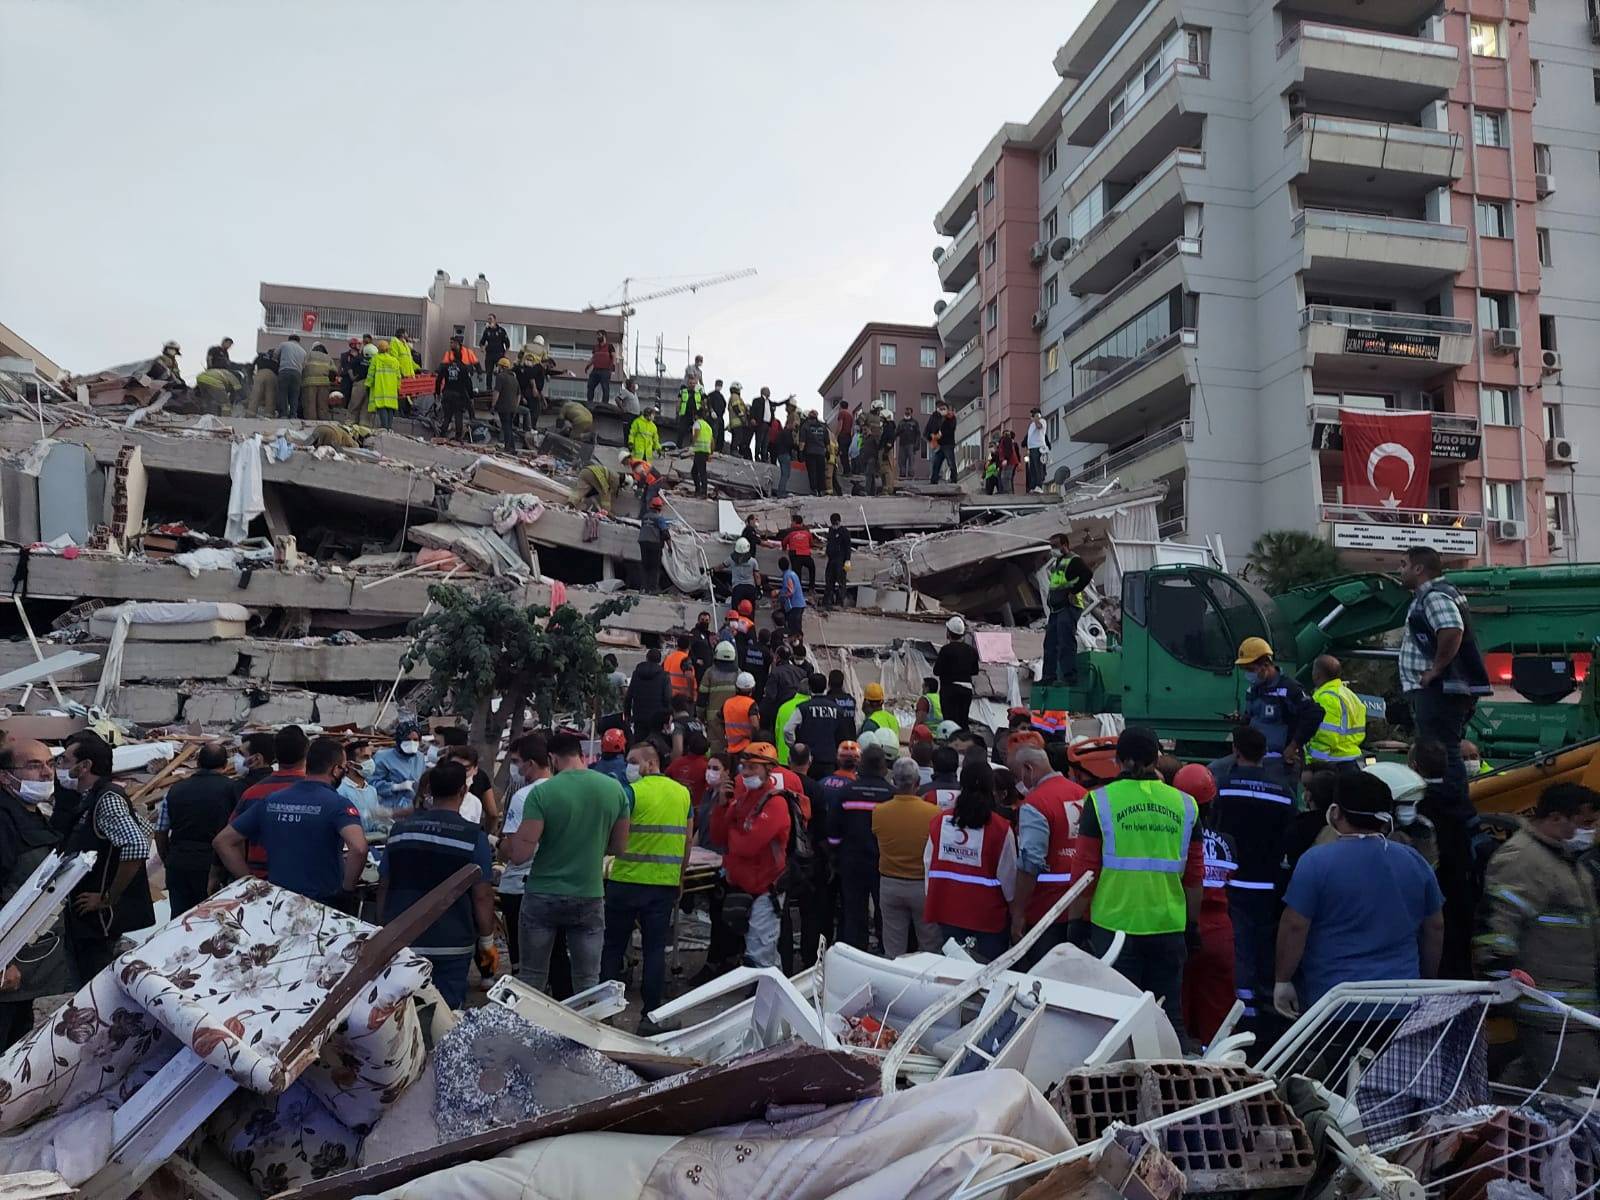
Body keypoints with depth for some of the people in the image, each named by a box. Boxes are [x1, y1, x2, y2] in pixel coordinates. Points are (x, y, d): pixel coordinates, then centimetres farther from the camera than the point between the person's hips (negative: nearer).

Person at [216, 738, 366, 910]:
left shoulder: (269, 801, 3)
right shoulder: (339, 804, -14)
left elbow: (222, 841, 7)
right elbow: (359, 848, -32)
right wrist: (348, 888, -15)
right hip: (326, 904, -5)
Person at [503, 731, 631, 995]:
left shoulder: (542, 793, -14)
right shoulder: (614, 789, -4)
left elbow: (520, 855, -16)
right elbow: (619, 847, 6)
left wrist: (507, 844, 5)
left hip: (543, 897, -2)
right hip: (590, 898, 2)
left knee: (532, 979, 12)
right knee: (588, 981, 12)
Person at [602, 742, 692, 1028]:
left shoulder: (632, 793, -10)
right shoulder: (683, 793, 7)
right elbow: (688, 840, 12)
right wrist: (680, 878, 20)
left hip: (627, 880, -4)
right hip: (665, 883, 4)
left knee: (613, 947, 9)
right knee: (655, 949, 8)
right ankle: (652, 1013, 9)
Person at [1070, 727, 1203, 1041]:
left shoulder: (1101, 801, -4)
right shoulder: (1184, 805, 4)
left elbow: (1085, 870, -4)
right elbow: (1195, 876, 8)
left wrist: (1075, 920, 6)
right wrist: (1193, 925, 19)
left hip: (1114, 924, -2)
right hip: (1169, 926, 2)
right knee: (1168, 1014, 13)